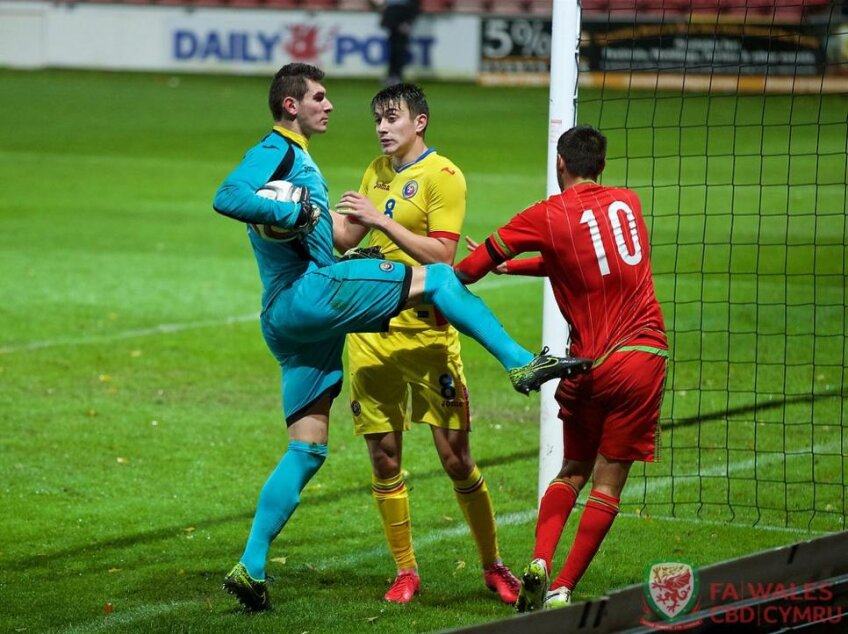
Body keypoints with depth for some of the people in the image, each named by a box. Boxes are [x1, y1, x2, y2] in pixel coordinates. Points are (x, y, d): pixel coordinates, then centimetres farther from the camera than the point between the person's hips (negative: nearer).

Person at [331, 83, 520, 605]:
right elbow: (347, 239, 14)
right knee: (384, 456, 5)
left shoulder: (443, 176, -8)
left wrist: (381, 220, -21)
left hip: (427, 333, -6)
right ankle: (406, 571, 15)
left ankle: (494, 567, 11)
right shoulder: (378, 172, 13)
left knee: (455, 457, -3)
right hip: (371, 332, 6)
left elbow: (441, 255, -17)